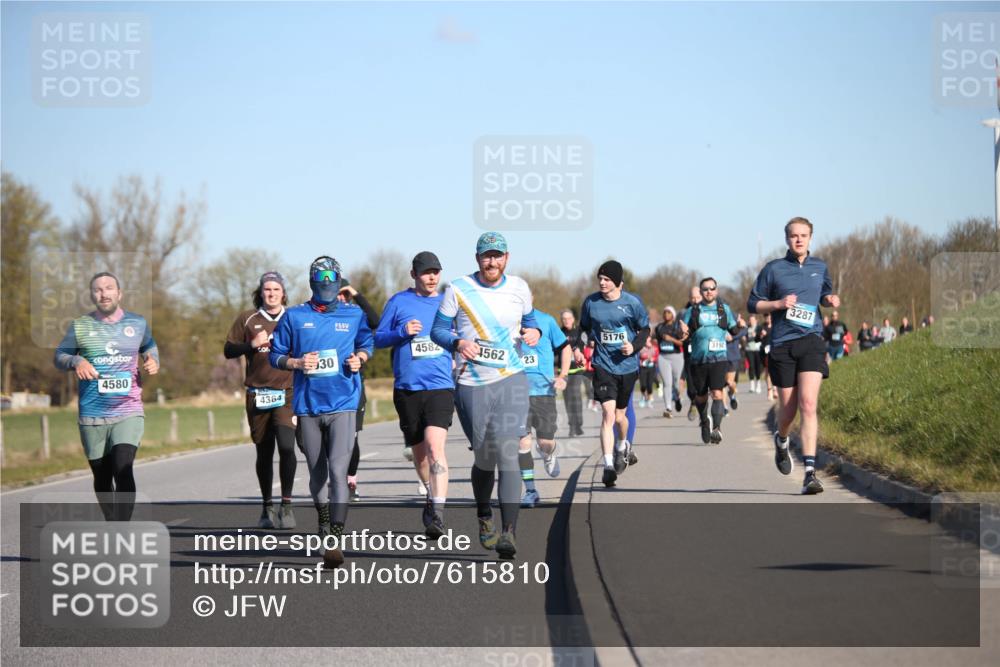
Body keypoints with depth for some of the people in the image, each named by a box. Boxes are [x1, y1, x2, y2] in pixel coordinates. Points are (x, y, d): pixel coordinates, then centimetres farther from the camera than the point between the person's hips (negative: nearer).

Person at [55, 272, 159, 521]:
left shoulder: (138, 324, 7)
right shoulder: (80, 326, 4)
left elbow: (150, 349, 24)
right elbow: (59, 356, 10)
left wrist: (153, 362, 1)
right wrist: (76, 362, -13)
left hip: (129, 412, -1)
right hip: (92, 416, 1)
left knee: (123, 469, -19)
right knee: (102, 475, 9)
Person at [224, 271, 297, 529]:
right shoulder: (247, 319, 8)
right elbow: (228, 350, 7)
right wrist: (252, 345, -9)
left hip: (287, 393, -1)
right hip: (257, 395, 1)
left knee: (286, 445, -18)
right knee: (264, 452, 8)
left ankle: (286, 504, -8)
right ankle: (267, 507, 22)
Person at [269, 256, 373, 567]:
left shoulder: (354, 315, 7)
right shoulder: (294, 317, 6)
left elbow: (367, 344, 20)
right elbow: (276, 355, 9)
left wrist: (359, 358, -2)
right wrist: (297, 363, -10)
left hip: (343, 404, -2)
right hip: (307, 404, 2)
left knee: (338, 470, -15)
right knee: (317, 472, 10)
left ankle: (335, 541, -17)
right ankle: (324, 527, 29)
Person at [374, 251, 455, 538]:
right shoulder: (399, 302, 6)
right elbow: (379, 338, 7)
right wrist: (402, 332, -10)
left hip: (440, 387, -1)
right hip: (407, 388, 1)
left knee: (435, 445, -20)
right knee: (419, 450, 13)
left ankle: (437, 513, -25)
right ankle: (431, 494, 38)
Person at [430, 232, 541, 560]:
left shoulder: (519, 288, 7)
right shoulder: (459, 289, 0)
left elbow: (529, 320, 22)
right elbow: (438, 330, 3)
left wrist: (534, 332, -1)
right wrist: (457, 342, -18)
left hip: (511, 380, 0)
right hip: (472, 385, 0)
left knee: (507, 452, -16)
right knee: (484, 458, 6)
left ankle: (509, 531, -20)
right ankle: (484, 515, 35)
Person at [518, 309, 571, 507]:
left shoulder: (545, 320, 0)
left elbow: (565, 347, 11)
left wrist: (563, 376, 0)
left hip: (544, 389, 0)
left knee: (546, 441, 0)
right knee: (522, 441, -8)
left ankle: (548, 456, 39)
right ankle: (530, 490, 4)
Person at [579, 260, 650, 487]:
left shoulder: (632, 303, -6)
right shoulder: (590, 302, -2)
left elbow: (645, 329, 5)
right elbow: (584, 328, 15)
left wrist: (634, 346, -10)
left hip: (627, 365, 1)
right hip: (603, 365, -1)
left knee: (619, 415, 15)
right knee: (608, 413, -16)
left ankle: (623, 445, 48)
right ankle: (608, 465, -17)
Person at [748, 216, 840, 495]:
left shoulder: (820, 267, 12)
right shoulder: (773, 269, 3)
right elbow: (753, 304, 7)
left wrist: (831, 300, 5)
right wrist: (778, 304, -10)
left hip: (811, 341, 0)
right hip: (782, 344, 0)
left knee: (808, 404, -15)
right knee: (788, 410, 6)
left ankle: (810, 472, -18)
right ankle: (781, 440, 44)